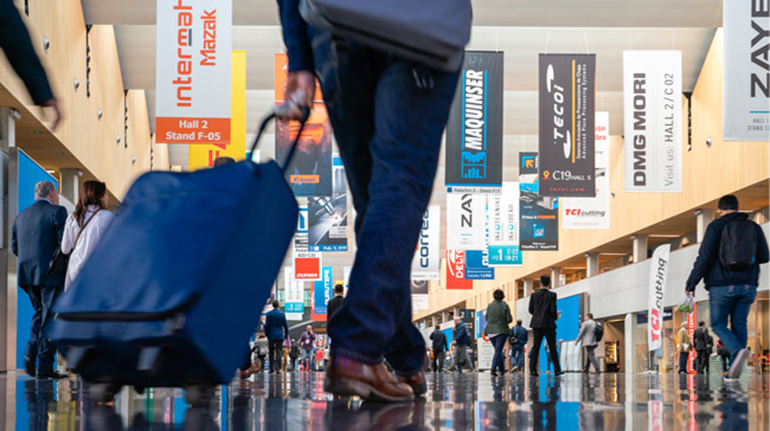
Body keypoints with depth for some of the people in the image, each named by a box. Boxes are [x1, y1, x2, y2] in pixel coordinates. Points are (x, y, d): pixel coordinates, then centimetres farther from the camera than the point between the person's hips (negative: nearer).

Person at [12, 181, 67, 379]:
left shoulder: (22, 216, 14)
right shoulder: (57, 212, -5)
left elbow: (15, 247, 14)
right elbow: (64, 242, -14)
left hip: (27, 274, 6)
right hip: (51, 274, -6)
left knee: (40, 312, 21)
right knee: (50, 318, -3)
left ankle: (31, 354, 5)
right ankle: (44, 366, -4)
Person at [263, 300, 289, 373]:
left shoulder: (269, 314, -3)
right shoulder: (282, 314, -1)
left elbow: (266, 325, -4)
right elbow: (285, 326, 3)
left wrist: (266, 334, 9)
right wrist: (286, 335, 12)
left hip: (271, 335, 0)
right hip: (280, 336, 0)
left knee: (271, 353, 10)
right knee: (278, 352, 0)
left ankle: (272, 368, 10)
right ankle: (278, 368, -9)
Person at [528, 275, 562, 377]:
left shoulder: (534, 295, 4)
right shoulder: (552, 295, -5)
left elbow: (531, 310, 5)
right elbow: (553, 310, -11)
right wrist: (556, 317, 10)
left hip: (536, 324, 3)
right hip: (548, 324, -3)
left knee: (535, 347, 1)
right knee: (552, 347, 6)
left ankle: (532, 370, -9)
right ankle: (557, 370, 8)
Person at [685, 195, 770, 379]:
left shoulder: (716, 227, -4)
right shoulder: (754, 227, 7)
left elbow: (704, 258, -10)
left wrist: (691, 284, -3)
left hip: (722, 287, -3)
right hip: (747, 286, 3)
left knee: (718, 324, 7)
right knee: (739, 324, 9)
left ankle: (737, 350, -22)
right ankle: (733, 370, 3)